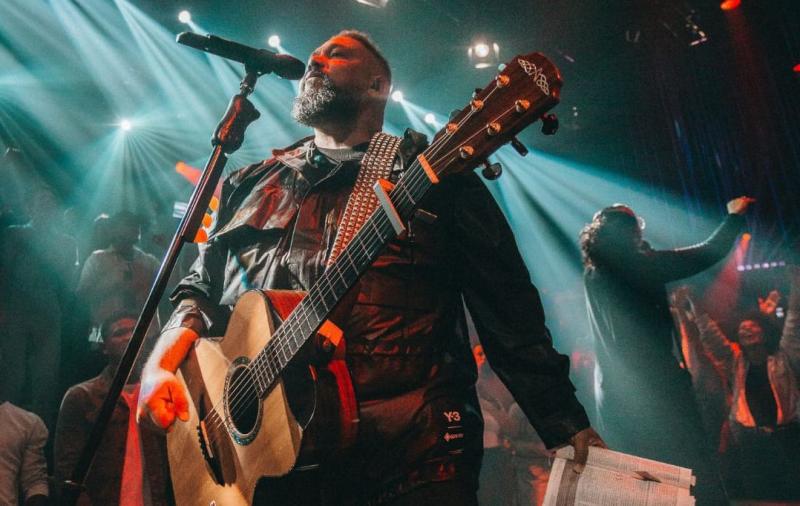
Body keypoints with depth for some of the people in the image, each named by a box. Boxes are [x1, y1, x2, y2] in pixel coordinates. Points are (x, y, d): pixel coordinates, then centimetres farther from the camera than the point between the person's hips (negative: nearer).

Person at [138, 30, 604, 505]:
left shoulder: (433, 174, 4)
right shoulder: (250, 184, 17)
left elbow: (509, 309, 0)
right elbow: (201, 289, 19)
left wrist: (568, 426, -4)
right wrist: (165, 358, 0)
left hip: (408, 450, -3)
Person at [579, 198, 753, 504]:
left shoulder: (593, 274, 6)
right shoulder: (636, 265, -12)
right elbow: (707, 254, -5)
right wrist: (735, 216, 10)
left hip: (613, 391, 7)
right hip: (652, 385, -7)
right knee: (694, 477, 3)